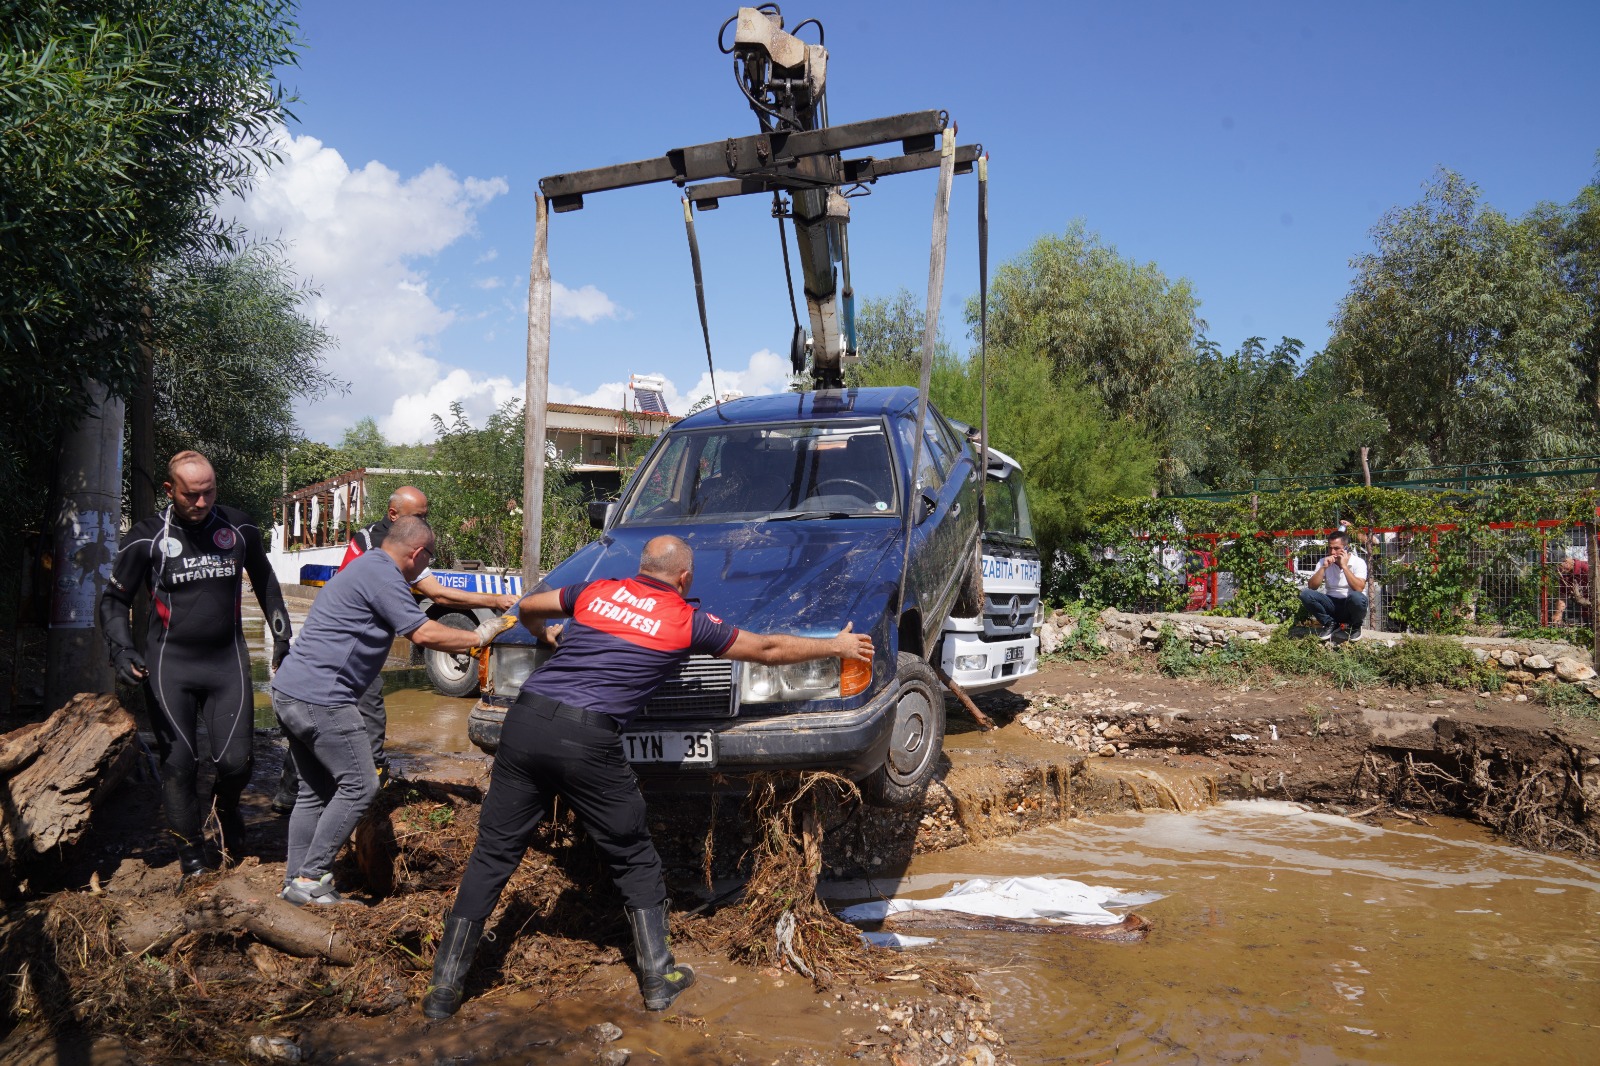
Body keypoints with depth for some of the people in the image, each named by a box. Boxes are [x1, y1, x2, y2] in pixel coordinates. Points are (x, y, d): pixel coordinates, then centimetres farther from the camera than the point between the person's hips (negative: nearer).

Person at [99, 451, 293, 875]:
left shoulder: (240, 528, 0)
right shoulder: (147, 537, -5)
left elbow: (265, 582, 16)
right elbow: (115, 599, 4)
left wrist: (282, 636, 14)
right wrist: (121, 648, -12)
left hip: (228, 661, 1)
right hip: (170, 665, -1)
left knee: (236, 761, -4)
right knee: (179, 764, 0)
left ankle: (225, 807, 31)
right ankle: (191, 852, 19)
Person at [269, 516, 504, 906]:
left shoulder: (366, 567, 18)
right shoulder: (383, 577, -14)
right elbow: (424, 633, -16)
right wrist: (479, 637, -5)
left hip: (290, 692, 11)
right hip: (321, 699, -11)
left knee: (315, 790, 16)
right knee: (359, 786, -1)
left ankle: (297, 882, 21)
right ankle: (310, 878, 4)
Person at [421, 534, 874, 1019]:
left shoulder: (596, 591, 17)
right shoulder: (687, 621, 8)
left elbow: (527, 607, 32)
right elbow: (767, 649, 16)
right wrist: (838, 646, 29)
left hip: (526, 720, 4)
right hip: (589, 741, -4)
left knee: (492, 855, 13)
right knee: (634, 861, 16)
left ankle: (444, 987, 19)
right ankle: (658, 977, 22)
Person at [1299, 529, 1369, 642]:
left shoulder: (1358, 562, -8)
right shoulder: (1324, 562, 2)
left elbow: (1359, 589, -24)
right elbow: (1312, 587, -8)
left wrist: (1344, 566, -24)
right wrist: (1323, 567, -18)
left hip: (1351, 606, -3)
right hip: (1332, 604, 3)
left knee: (1356, 597, -39)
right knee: (1305, 594, -23)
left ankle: (1355, 626, -5)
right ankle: (1330, 624, -2)